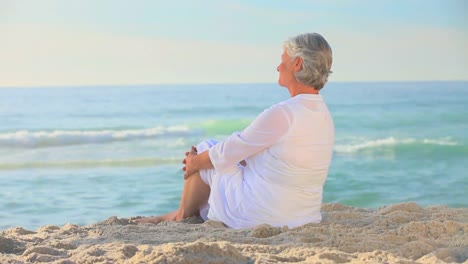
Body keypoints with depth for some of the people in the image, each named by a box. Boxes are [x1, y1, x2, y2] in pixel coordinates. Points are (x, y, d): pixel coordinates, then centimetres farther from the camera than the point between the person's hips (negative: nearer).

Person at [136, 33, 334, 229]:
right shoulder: (323, 114, 5)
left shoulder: (282, 113, -23)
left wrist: (195, 162, 9)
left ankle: (182, 216, 34)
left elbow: (228, 152, -12)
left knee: (205, 149, 14)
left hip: (260, 217, -8)